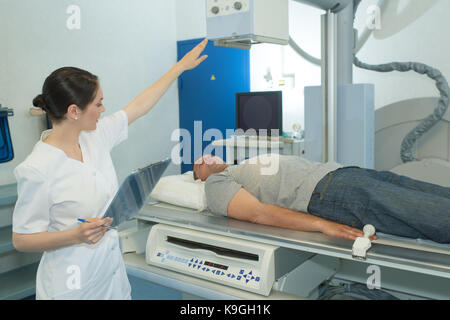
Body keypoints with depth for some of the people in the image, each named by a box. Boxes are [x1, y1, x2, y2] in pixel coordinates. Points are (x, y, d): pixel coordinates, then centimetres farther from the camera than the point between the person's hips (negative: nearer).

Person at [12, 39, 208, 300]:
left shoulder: (95, 137, -3)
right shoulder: (37, 170, -22)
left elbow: (139, 106, 8)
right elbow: (21, 239, -14)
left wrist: (181, 66, 14)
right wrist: (76, 235, -29)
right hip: (73, 285, -6)